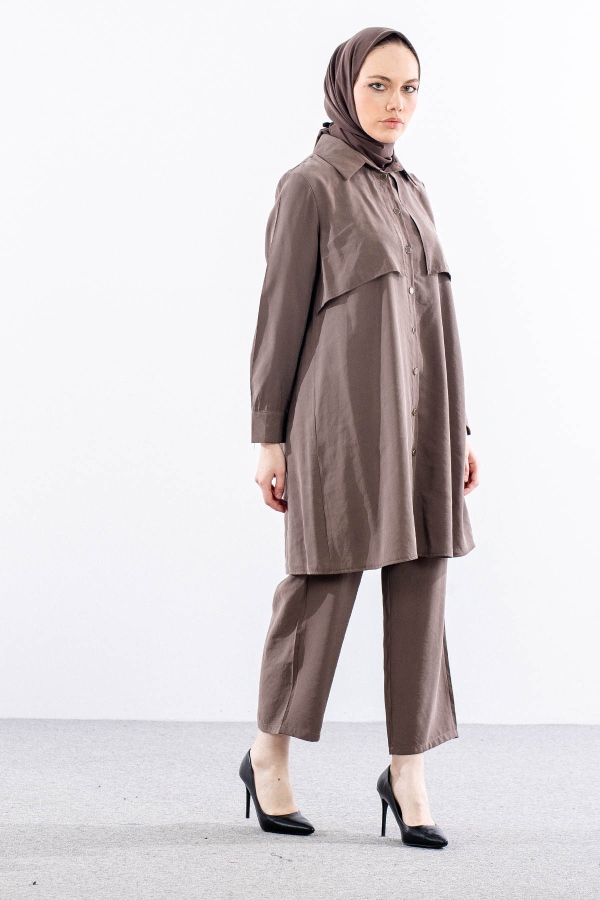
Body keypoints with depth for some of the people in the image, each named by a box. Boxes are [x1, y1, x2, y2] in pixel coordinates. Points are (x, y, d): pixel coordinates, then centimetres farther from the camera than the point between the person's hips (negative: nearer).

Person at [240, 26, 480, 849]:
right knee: (326, 585, 1)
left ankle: (409, 768, 11)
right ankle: (269, 755, 19)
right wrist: (269, 437, -8)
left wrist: (458, 428, 14)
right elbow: (281, 313, -5)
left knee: (420, 588, 3)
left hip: (418, 420, 6)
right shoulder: (310, 186, -3)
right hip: (345, 415, -6)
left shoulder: (411, 192, 17)